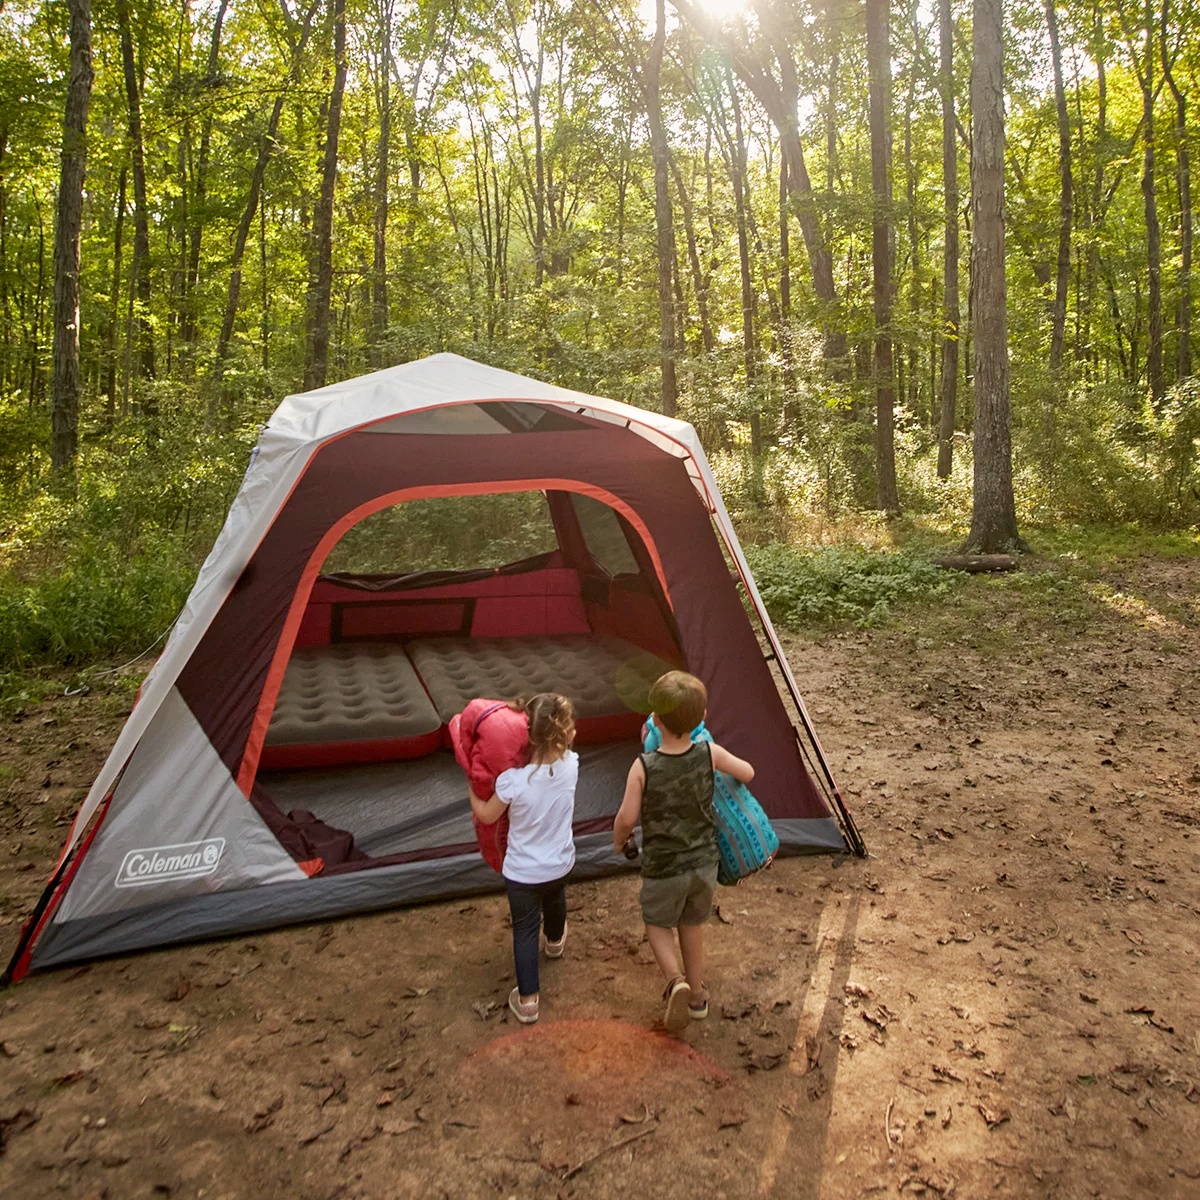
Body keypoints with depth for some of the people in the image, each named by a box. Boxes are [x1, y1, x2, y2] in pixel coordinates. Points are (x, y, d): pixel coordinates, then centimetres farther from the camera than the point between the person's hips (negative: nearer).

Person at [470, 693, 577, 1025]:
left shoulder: (512, 779, -31)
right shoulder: (570, 764, -22)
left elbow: (487, 816, -12)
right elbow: (561, 748, 5)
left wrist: (471, 790, 2)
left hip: (522, 872, -4)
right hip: (560, 864, 4)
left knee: (525, 931, 15)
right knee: (555, 903, 34)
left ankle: (527, 999, 24)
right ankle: (555, 941, 64)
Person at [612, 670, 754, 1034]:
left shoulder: (643, 767, -24)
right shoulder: (710, 753, -16)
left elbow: (627, 818, -17)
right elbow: (747, 774, 1)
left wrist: (618, 841, 5)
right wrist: (725, 772, 22)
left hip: (663, 868, -3)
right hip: (704, 862, 3)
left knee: (658, 924, 22)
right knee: (692, 925, 25)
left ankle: (676, 980, -1)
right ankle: (697, 995, 37)